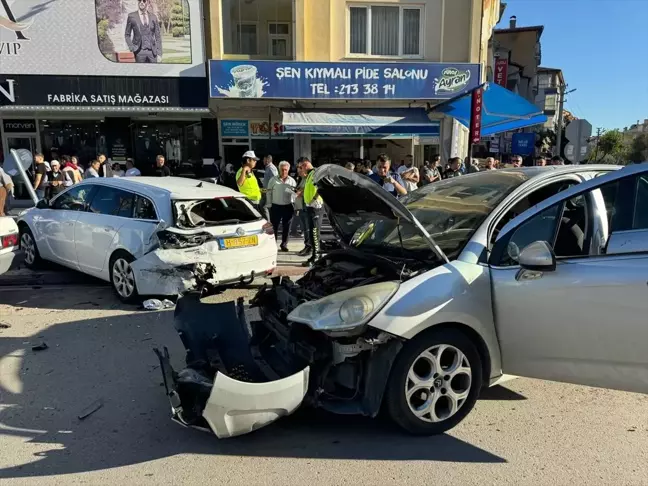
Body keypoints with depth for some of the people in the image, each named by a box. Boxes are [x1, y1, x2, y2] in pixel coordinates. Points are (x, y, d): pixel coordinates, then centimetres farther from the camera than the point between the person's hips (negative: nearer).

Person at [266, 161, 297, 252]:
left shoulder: (292, 181, 6)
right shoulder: (273, 180, 1)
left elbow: (295, 194, 8)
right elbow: (269, 193, 4)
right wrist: (269, 205, -1)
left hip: (288, 207, 2)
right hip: (276, 206, -1)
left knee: (286, 227, 7)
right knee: (274, 226, 3)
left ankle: (284, 244, 18)